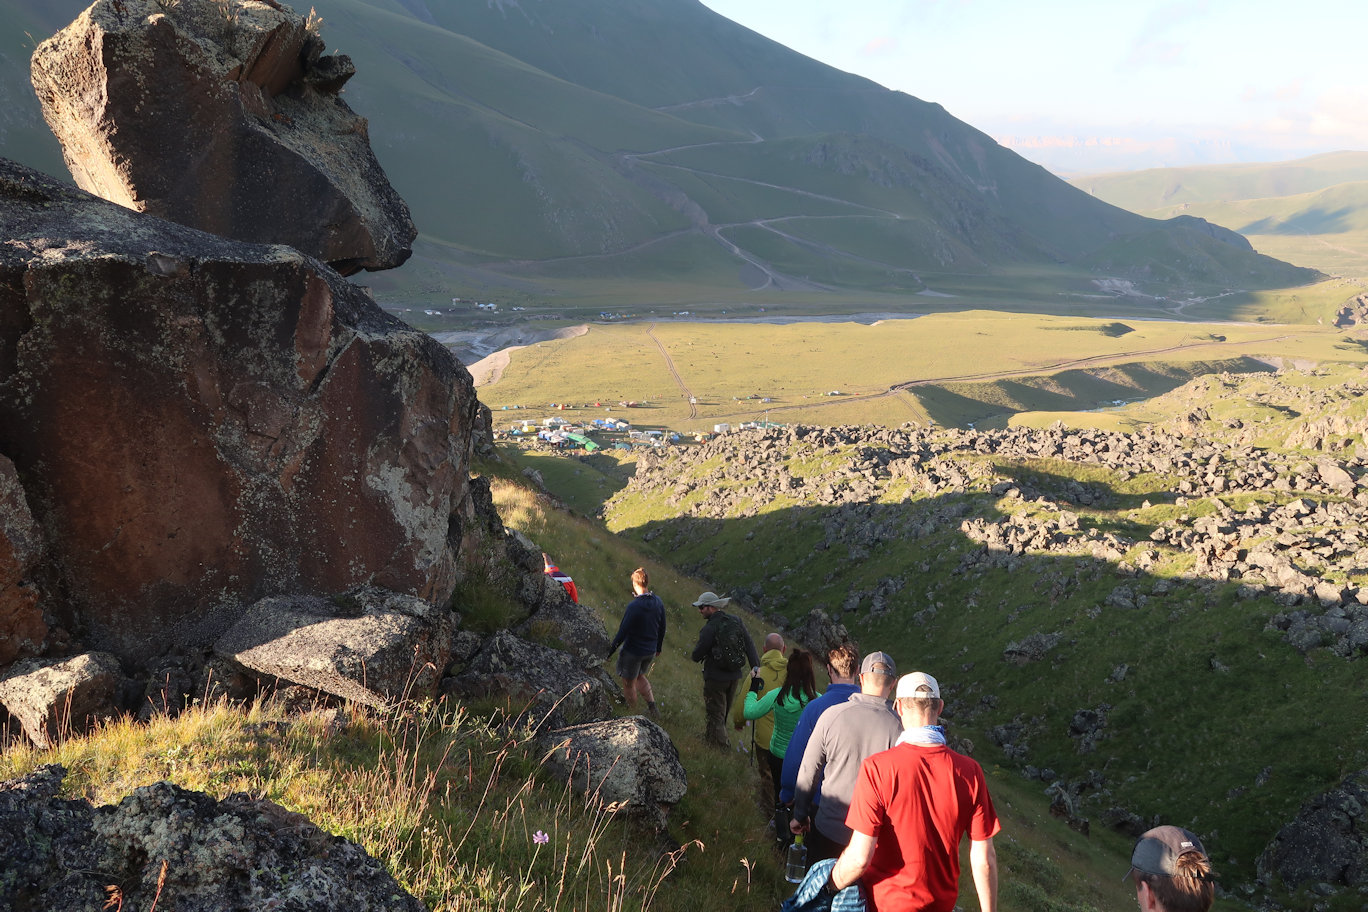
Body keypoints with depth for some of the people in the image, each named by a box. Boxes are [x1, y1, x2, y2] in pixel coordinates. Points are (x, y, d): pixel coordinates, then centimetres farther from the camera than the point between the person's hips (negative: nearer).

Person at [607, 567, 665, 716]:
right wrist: (658, 647, 20)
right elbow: (662, 628, 5)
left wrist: (611, 650, -9)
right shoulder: (658, 602, -6)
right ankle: (652, 706, 21)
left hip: (633, 651, -6)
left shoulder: (634, 606, -26)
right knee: (640, 676, 29)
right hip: (650, 651, 7)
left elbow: (623, 632, -21)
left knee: (629, 683, 13)